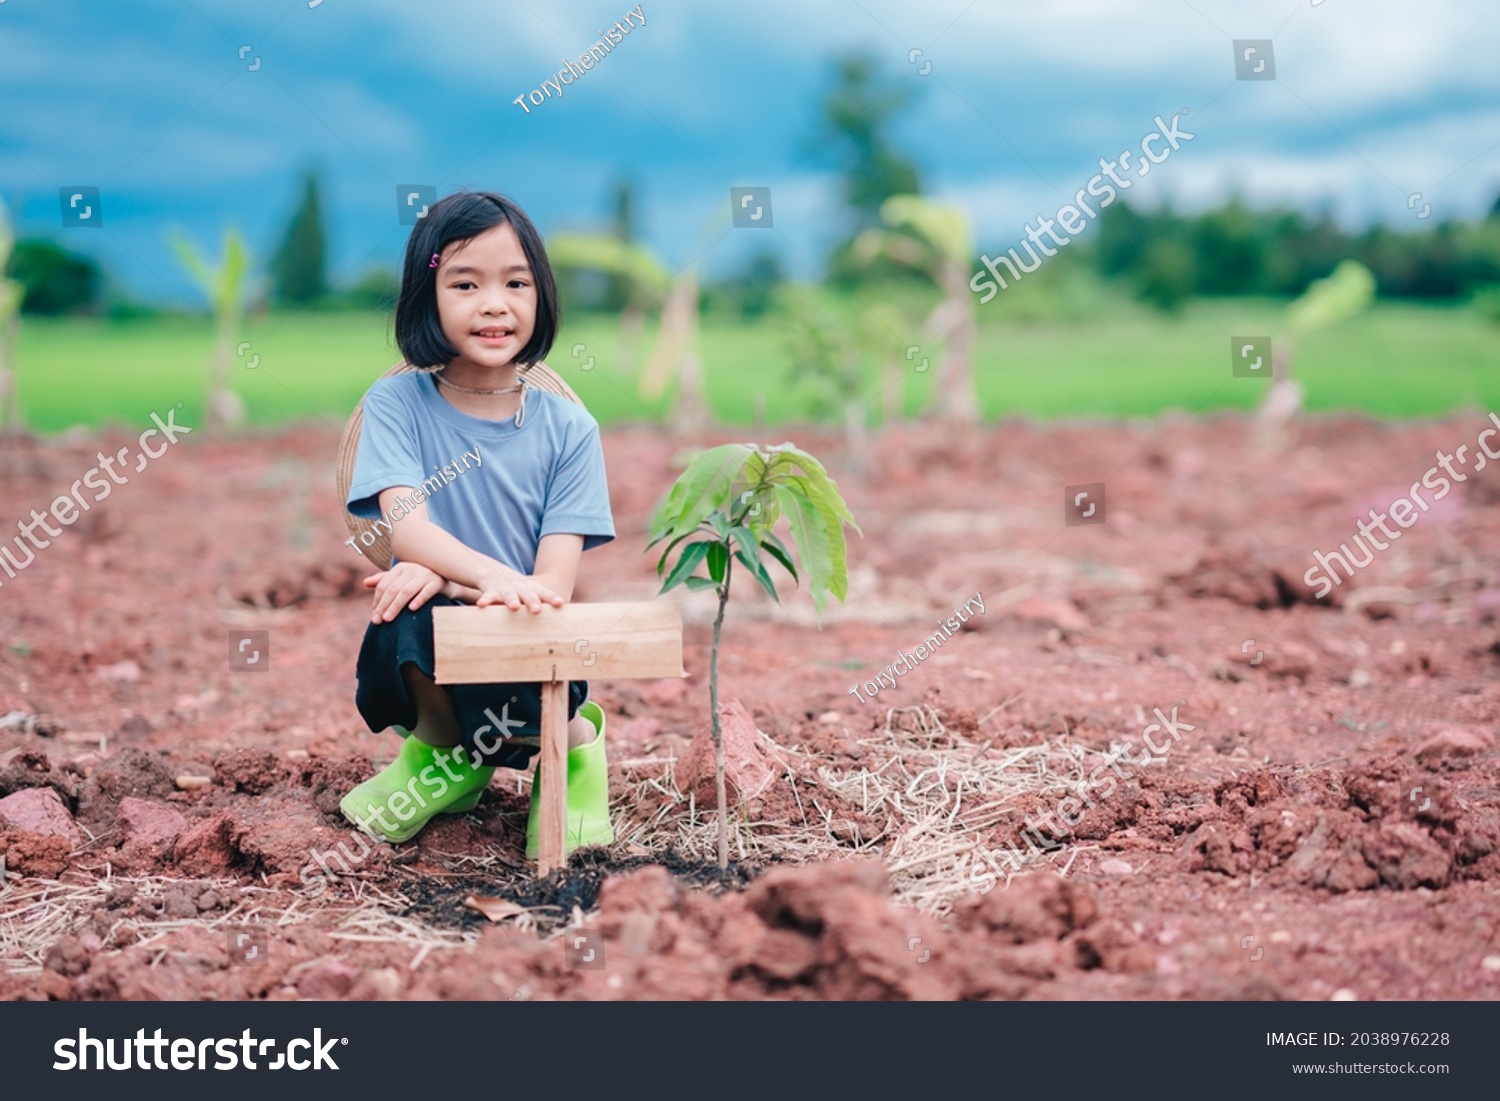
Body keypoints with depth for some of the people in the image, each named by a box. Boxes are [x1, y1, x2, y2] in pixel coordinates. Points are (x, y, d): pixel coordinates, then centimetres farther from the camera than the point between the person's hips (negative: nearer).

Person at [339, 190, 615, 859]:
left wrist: (446, 576, -23)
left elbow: (554, 584, -8)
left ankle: (576, 739, 1)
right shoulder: (396, 404, -2)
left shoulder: (566, 427, -1)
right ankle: (442, 752, 0)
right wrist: (495, 578, -37)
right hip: (426, 656, 0)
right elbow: (407, 530, -18)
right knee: (409, 607, -34)